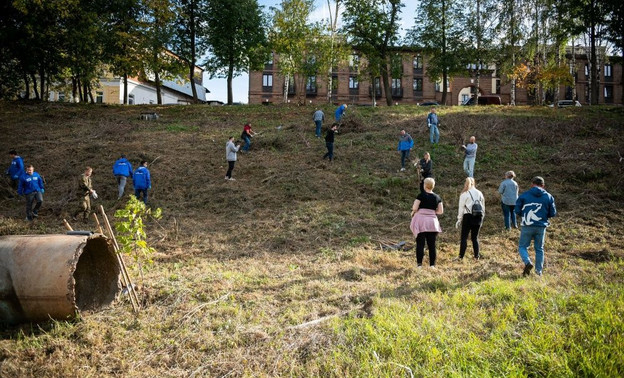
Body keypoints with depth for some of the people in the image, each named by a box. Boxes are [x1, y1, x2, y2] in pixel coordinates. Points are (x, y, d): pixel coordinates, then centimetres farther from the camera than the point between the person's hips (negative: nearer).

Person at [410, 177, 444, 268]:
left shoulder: (421, 195, -6)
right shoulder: (437, 197, 6)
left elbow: (414, 208, -11)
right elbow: (440, 211, 5)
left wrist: (413, 212, 9)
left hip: (421, 220, -3)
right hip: (432, 221, 3)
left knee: (420, 244, 2)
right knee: (432, 245, 8)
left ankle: (419, 264, 1)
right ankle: (432, 265, 8)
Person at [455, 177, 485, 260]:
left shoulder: (464, 194, -4)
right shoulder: (479, 193, 9)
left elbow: (461, 207, -3)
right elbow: (483, 206, 11)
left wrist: (459, 219, 2)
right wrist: (482, 217, 16)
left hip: (468, 217, -4)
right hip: (478, 216, 4)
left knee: (464, 237, 0)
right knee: (475, 237, 12)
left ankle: (461, 256, -3)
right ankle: (477, 256, 11)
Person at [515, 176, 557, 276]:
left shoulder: (524, 195, -4)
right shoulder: (549, 197, 2)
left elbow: (517, 211, -3)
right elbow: (553, 213, 4)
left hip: (527, 226, -2)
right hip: (541, 227, 2)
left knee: (522, 246, 9)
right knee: (539, 249, 15)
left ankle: (527, 262, -16)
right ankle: (539, 270, 17)